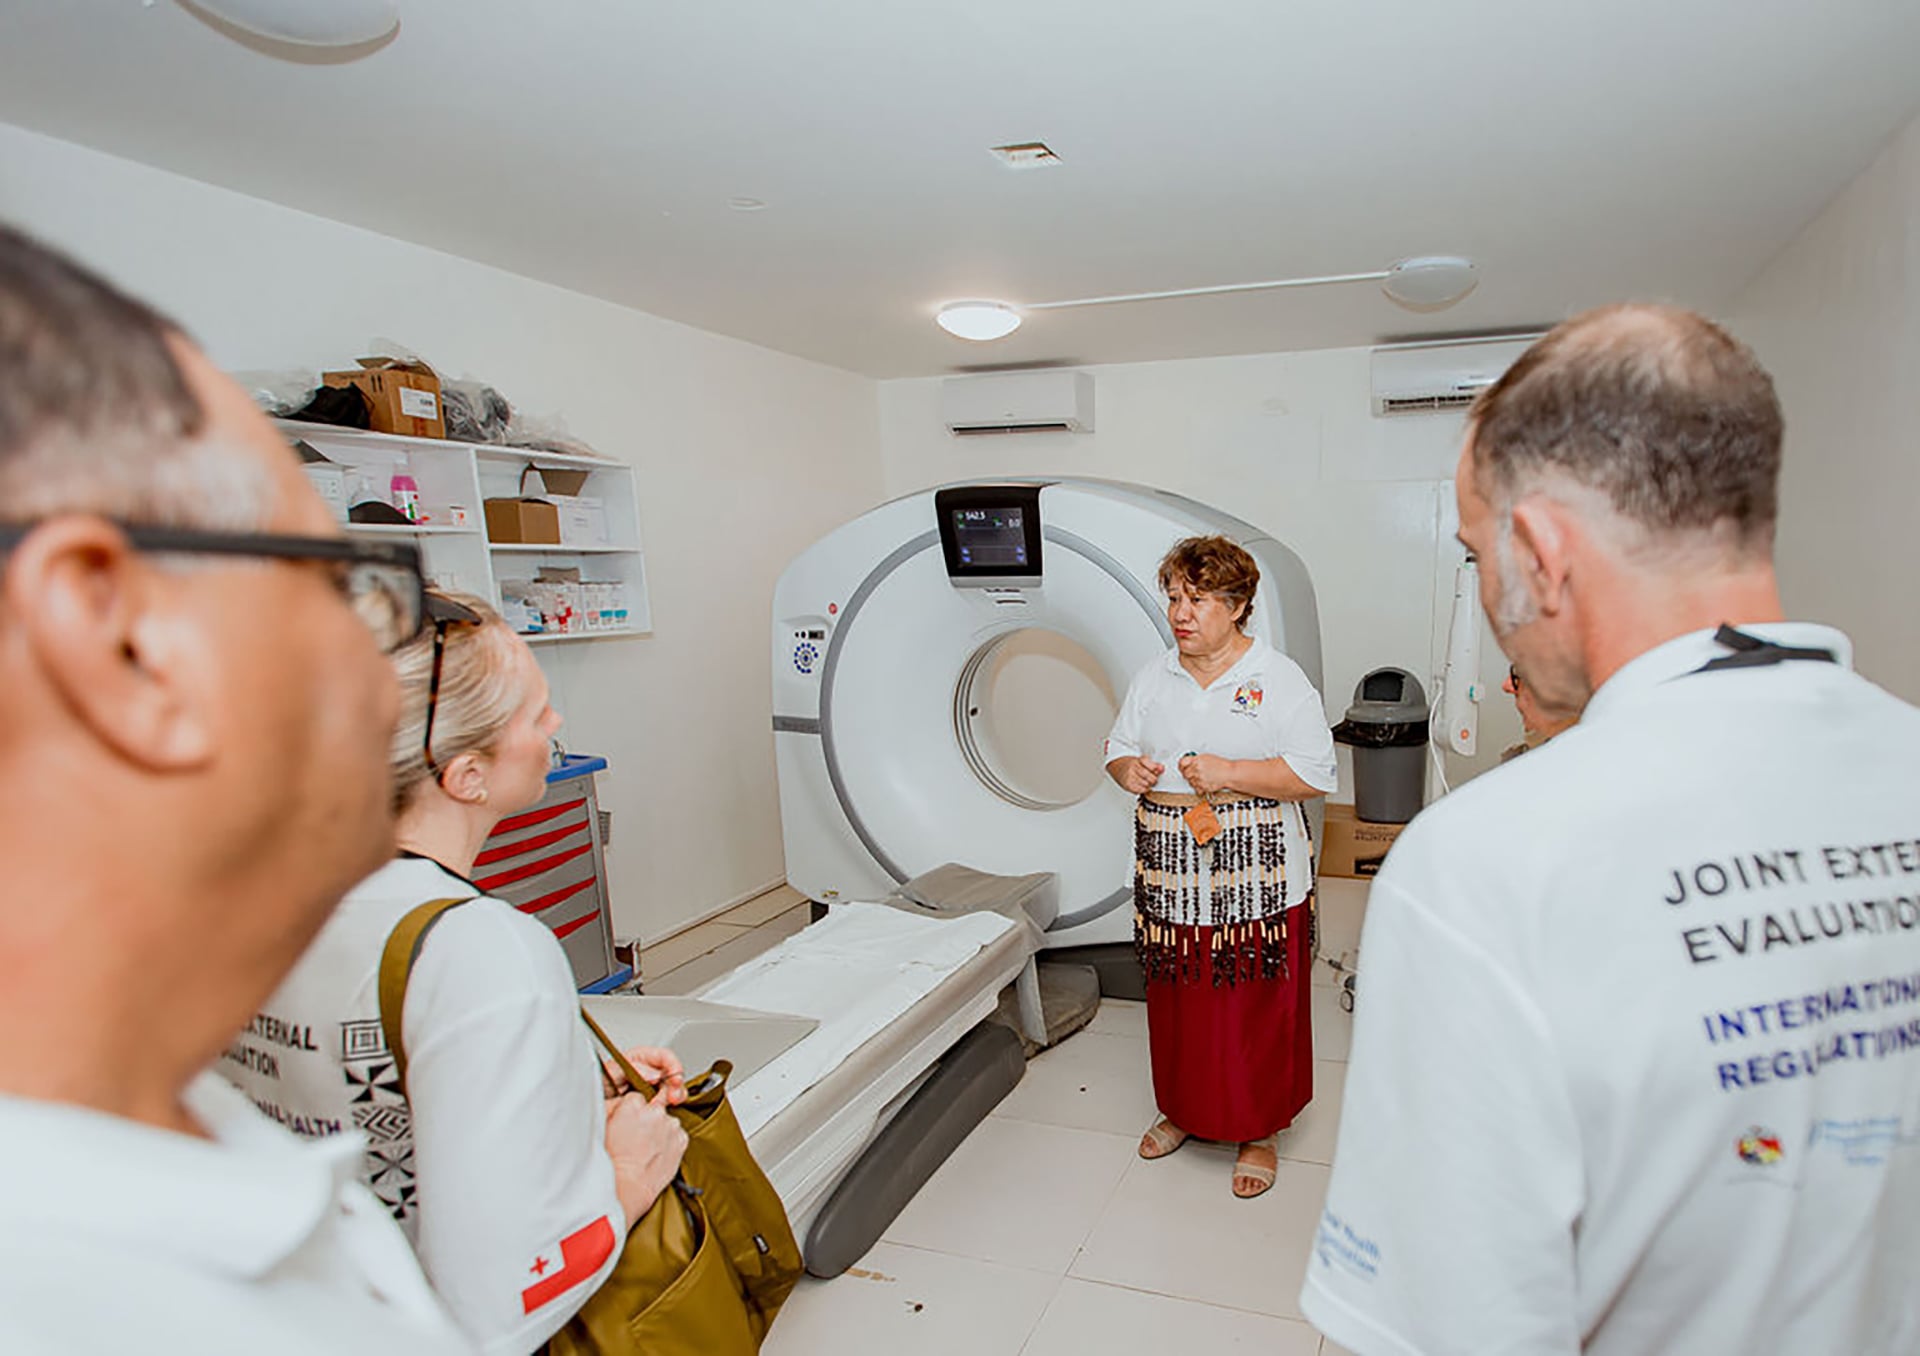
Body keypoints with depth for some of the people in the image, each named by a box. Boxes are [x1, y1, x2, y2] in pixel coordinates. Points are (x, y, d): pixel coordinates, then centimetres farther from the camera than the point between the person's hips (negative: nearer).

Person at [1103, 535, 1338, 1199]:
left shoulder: (1278, 678, -7)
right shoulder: (1154, 678, 8)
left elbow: (1315, 772, -11)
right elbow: (1120, 743, 16)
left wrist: (1230, 774, -21)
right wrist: (1126, 768, -8)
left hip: (1253, 873, -4)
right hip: (1170, 867, 4)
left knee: (1254, 1006, 6)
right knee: (1178, 997, 16)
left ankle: (1257, 1131, 25)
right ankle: (1183, 1111, 36)